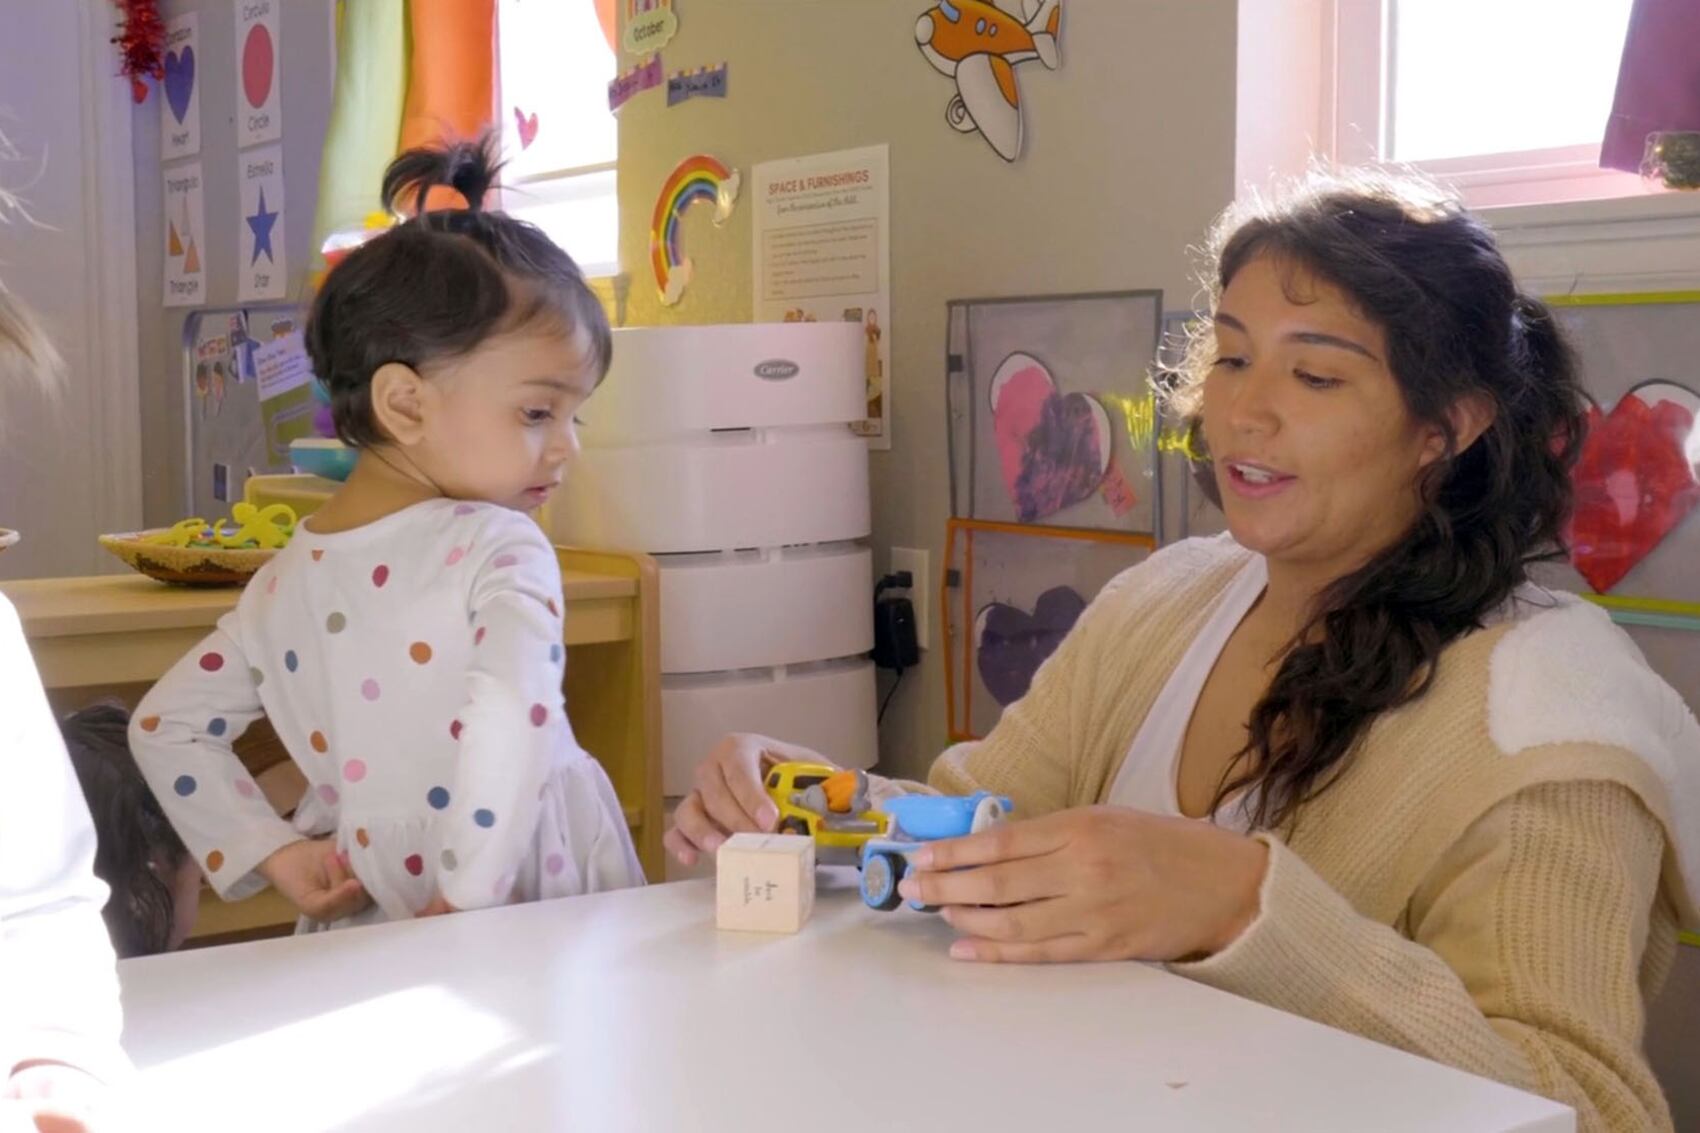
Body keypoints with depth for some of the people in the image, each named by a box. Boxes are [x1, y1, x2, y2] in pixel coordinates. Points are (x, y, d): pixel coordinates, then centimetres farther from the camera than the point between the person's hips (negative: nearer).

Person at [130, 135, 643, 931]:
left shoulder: (287, 580, 9)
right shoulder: (500, 549, -11)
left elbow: (165, 726, 16)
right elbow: (514, 709, -27)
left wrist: (271, 853, 10)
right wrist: (470, 898, -22)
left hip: (364, 928, 6)